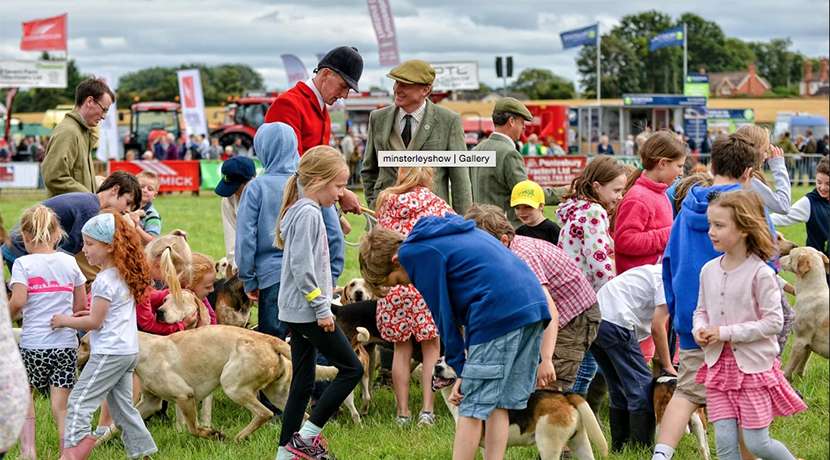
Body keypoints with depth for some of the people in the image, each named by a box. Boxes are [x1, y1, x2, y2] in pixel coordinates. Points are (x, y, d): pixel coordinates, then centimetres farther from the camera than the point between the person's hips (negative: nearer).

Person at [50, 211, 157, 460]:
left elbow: (95, 322, -15)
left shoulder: (105, 280, -17)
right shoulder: (126, 275, 10)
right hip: (129, 350, 9)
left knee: (80, 401, -8)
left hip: (109, 353, -9)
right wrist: (91, 314, 18)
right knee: (123, 406, 15)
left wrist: (65, 320, -3)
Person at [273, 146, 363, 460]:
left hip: (298, 312, 10)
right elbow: (301, 267, -22)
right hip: (308, 310, -10)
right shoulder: (308, 214, -16)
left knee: (303, 382, 12)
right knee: (351, 369, -4)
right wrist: (322, 308, -18)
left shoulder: (307, 211, 15)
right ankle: (307, 434, -3)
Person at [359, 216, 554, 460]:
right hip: (535, 305, 9)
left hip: (501, 314, -9)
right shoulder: (445, 234, 26)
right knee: (499, 403, 14)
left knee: (471, 407, 0)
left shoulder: (416, 252, -1)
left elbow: (443, 314, -1)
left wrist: (460, 368, 7)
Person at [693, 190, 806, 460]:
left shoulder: (760, 273, -14)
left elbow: (774, 322, -15)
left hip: (753, 364, -5)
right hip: (718, 364, 5)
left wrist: (726, 333, -18)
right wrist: (699, 331, -7)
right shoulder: (709, 270, 3)